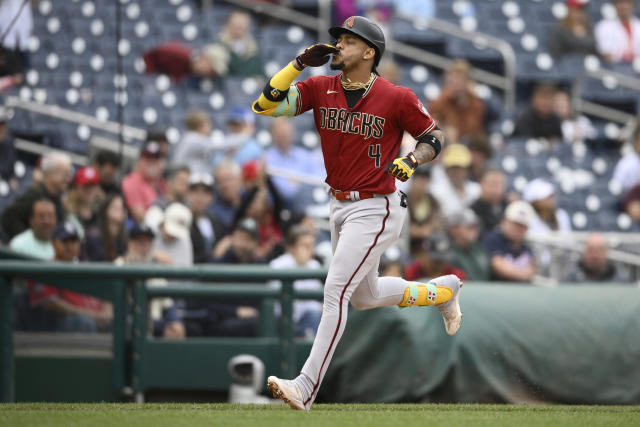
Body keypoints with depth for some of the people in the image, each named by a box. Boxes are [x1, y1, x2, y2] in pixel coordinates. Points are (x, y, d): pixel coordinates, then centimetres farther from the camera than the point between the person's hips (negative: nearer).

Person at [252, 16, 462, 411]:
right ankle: (442, 291, 44)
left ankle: (306, 388, -18)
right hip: (340, 207, 7)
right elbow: (265, 106, -11)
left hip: (375, 210, -7)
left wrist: (411, 160, -23)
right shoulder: (320, 89, -2)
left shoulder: (396, 98, -14)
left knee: (336, 290, -17)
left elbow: (434, 137, -3)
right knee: (365, 296, 22)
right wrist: (299, 64, -19)